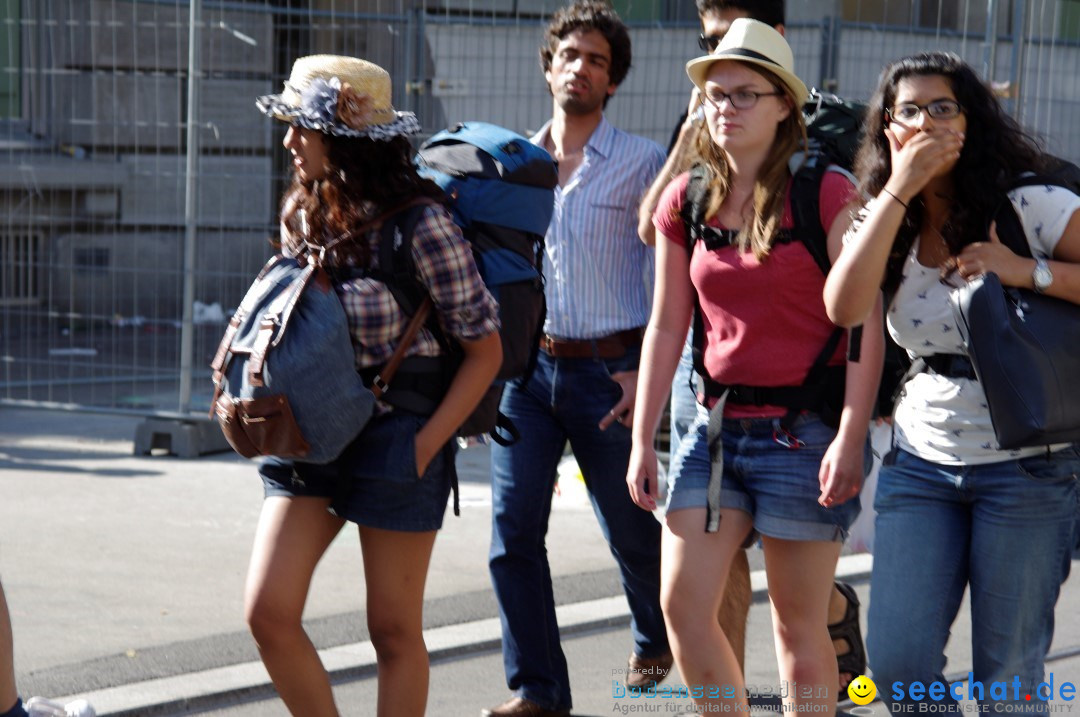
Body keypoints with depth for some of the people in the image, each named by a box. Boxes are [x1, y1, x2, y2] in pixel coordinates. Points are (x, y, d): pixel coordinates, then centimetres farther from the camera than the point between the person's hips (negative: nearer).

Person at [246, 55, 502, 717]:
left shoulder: (420, 224, -13)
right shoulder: (303, 215, 5)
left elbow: (484, 348, -9)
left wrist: (426, 445, -15)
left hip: (395, 439, -5)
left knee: (394, 630, 4)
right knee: (268, 612, -5)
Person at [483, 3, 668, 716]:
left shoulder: (643, 162, -1)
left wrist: (647, 371, -11)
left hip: (608, 370, -3)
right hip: (526, 367, 3)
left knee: (631, 529, 9)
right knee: (513, 528, -6)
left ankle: (656, 639, 38)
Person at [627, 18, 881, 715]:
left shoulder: (827, 195, -8)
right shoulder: (687, 201, 7)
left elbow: (865, 323, -11)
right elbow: (667, 326, 11)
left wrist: (851, 437, -17)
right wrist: (643, 440, 9)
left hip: (804, 428, -5)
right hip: (718, 424, 5)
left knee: (798, 622, 3)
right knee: (682, 603, -2)